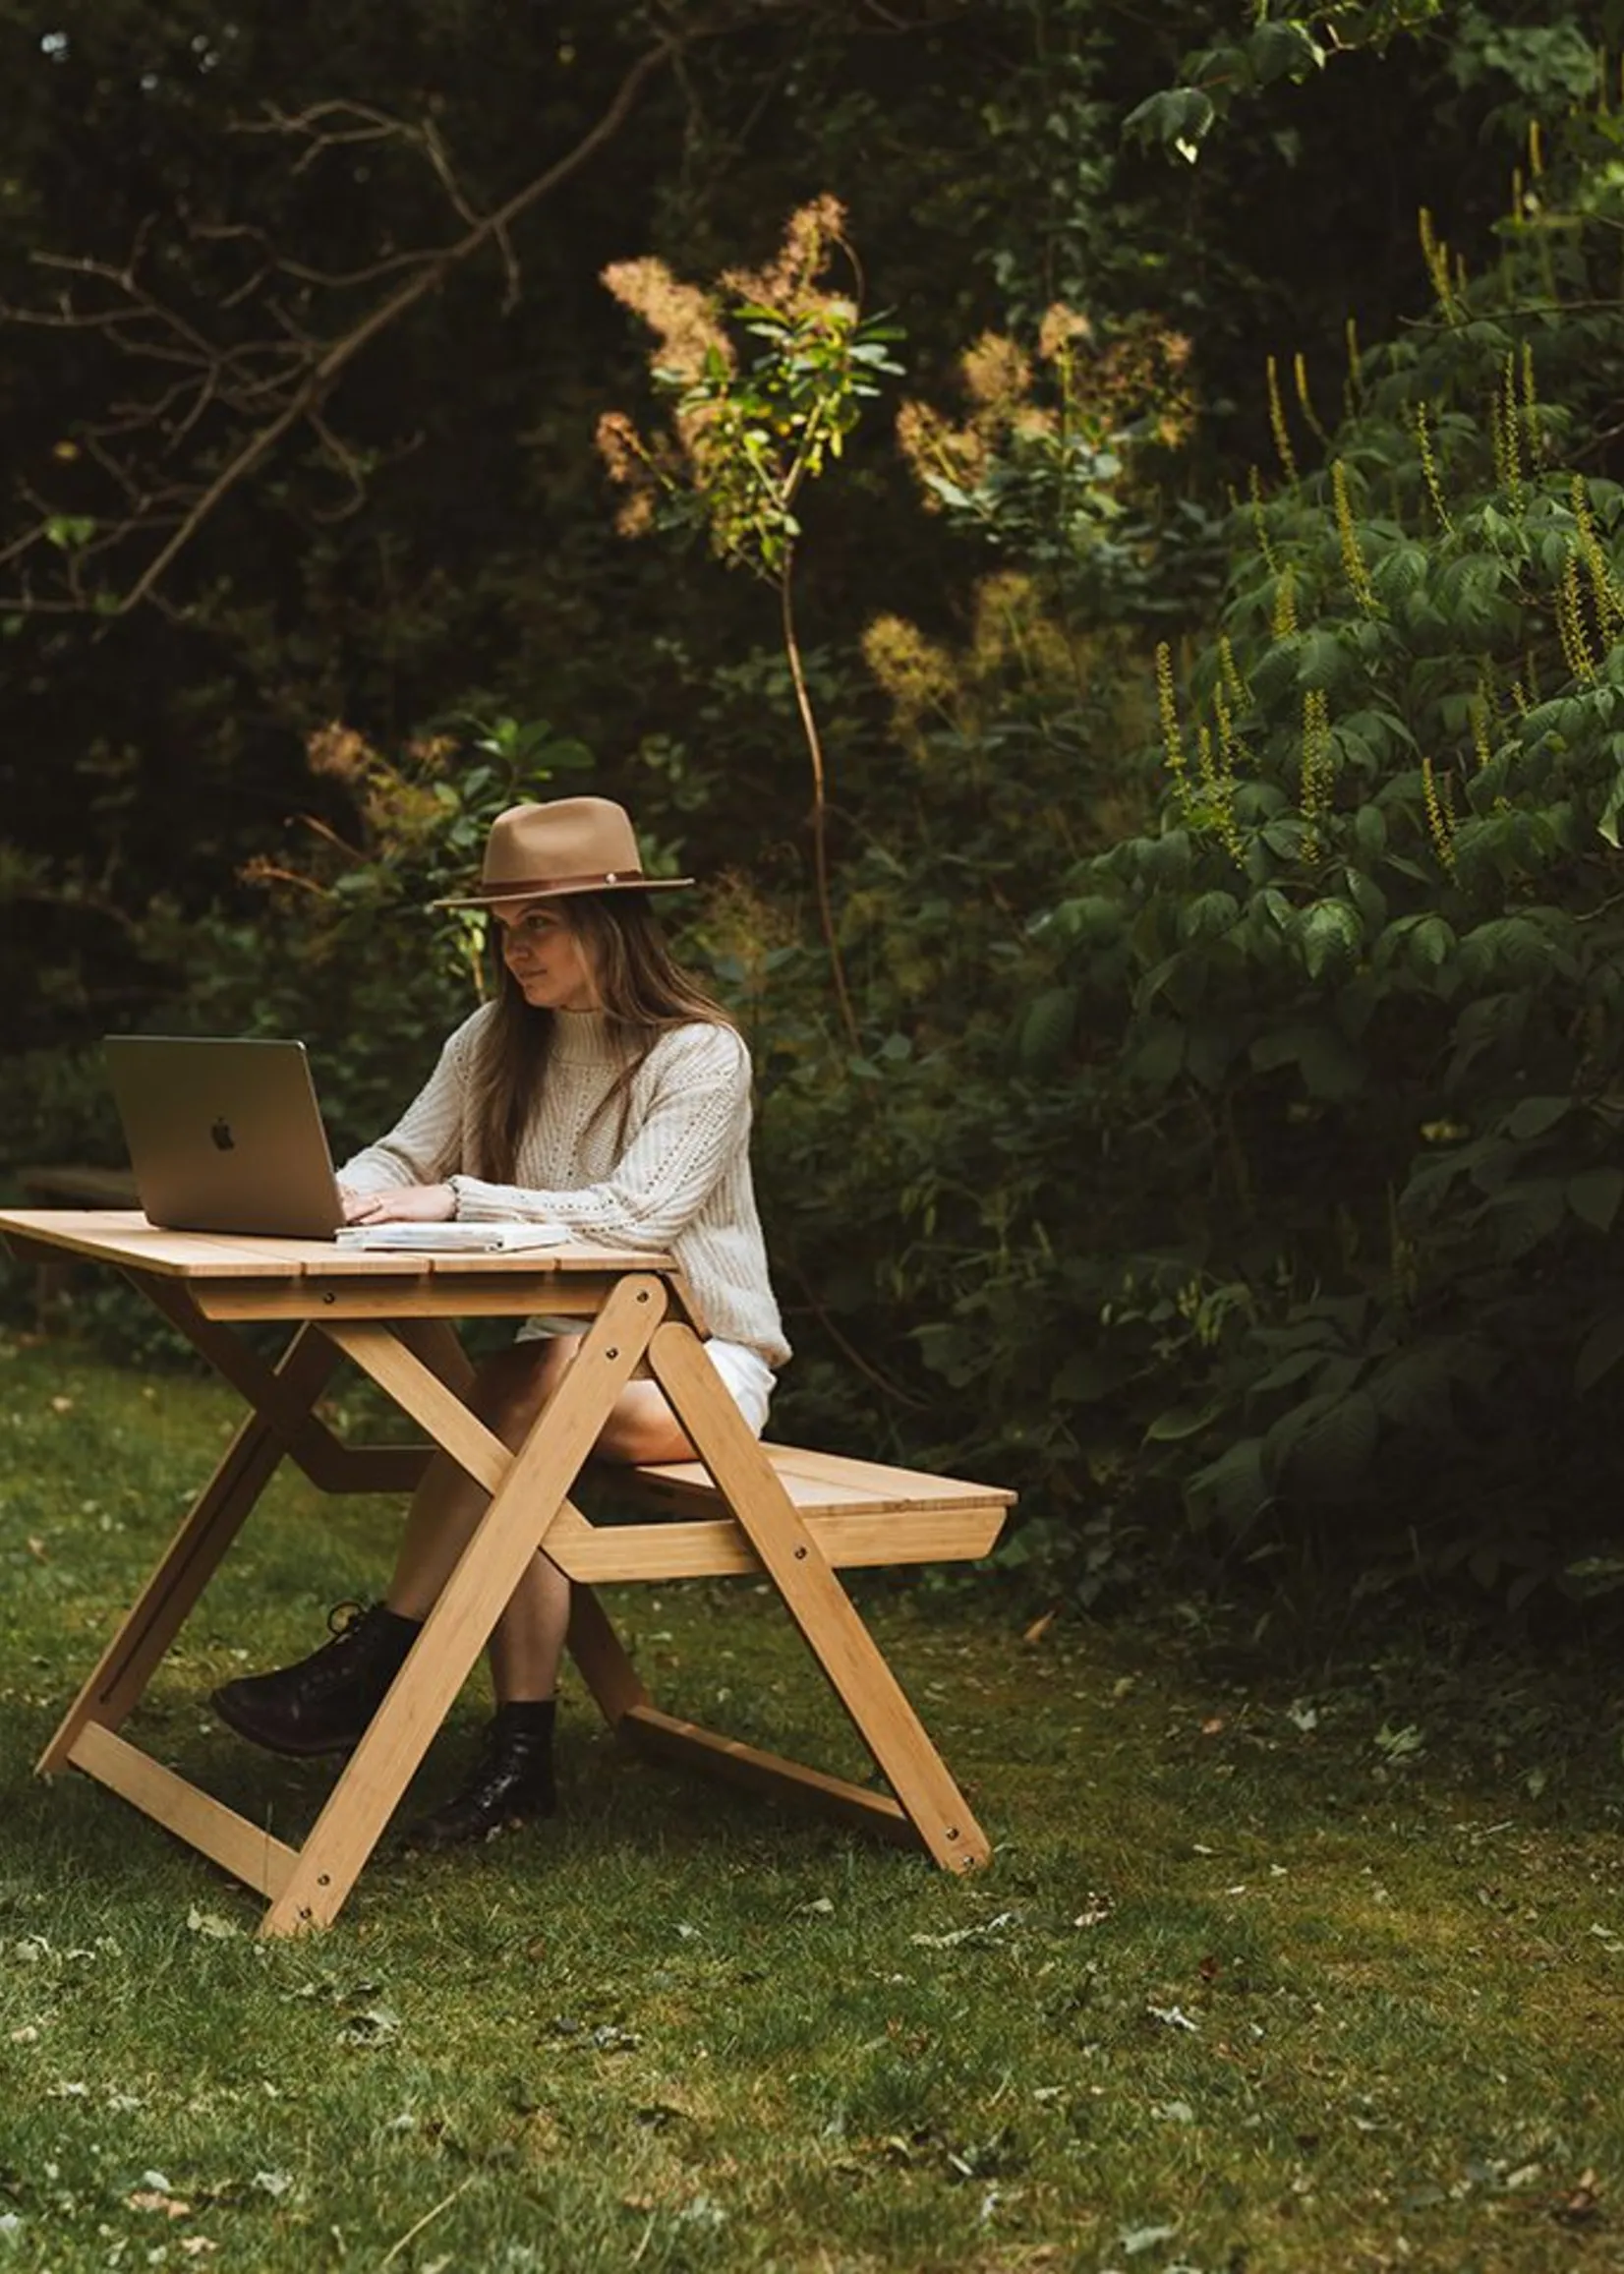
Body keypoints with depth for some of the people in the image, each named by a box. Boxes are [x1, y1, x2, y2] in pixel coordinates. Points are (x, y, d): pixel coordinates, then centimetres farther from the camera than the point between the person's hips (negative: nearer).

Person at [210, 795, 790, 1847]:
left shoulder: (701, 1053, -13)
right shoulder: (496, 1042, 7)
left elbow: (638, 1215, -25)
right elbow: (400, 1162, 3)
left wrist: (459, 1201, -30)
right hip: (569, 1345, 5)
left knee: (530, 1385, -34)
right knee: (521, 1452, -30)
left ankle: (375, 1661, -30)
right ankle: (522, 1752, -29)